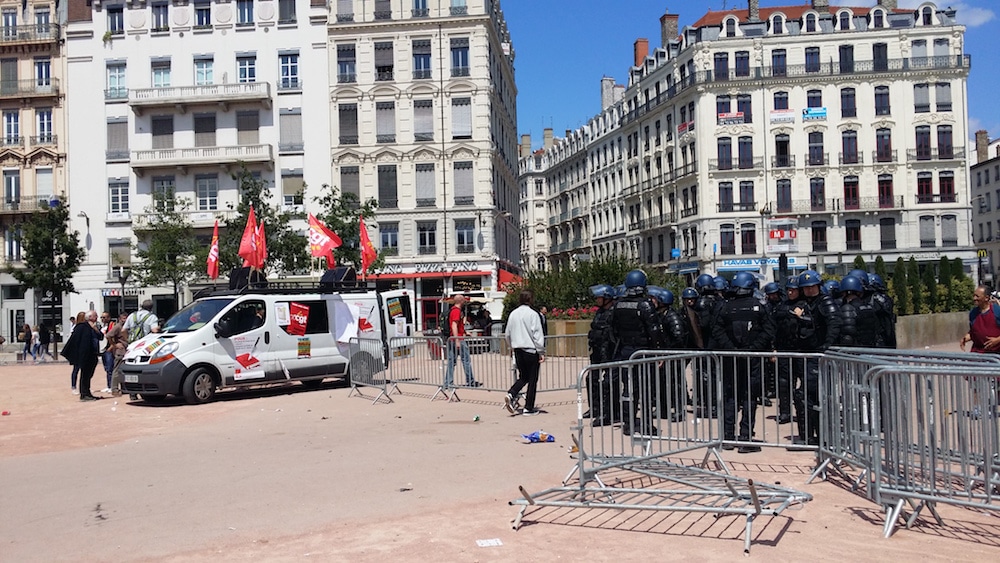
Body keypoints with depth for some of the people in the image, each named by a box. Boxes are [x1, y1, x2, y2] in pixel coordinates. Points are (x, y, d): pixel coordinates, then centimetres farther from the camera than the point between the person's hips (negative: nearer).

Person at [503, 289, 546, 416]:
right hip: (531, 350, -6)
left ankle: (510, 394, -6)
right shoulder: (533, 314, -11)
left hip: (518, 350, 6)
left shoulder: (513, 314, 7)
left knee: (523, 377, 18)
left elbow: (508, 334, 14)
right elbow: (537, 335, -13)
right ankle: (528, 408, 7)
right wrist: (541, 352, -8)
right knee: (532, 379, 5)